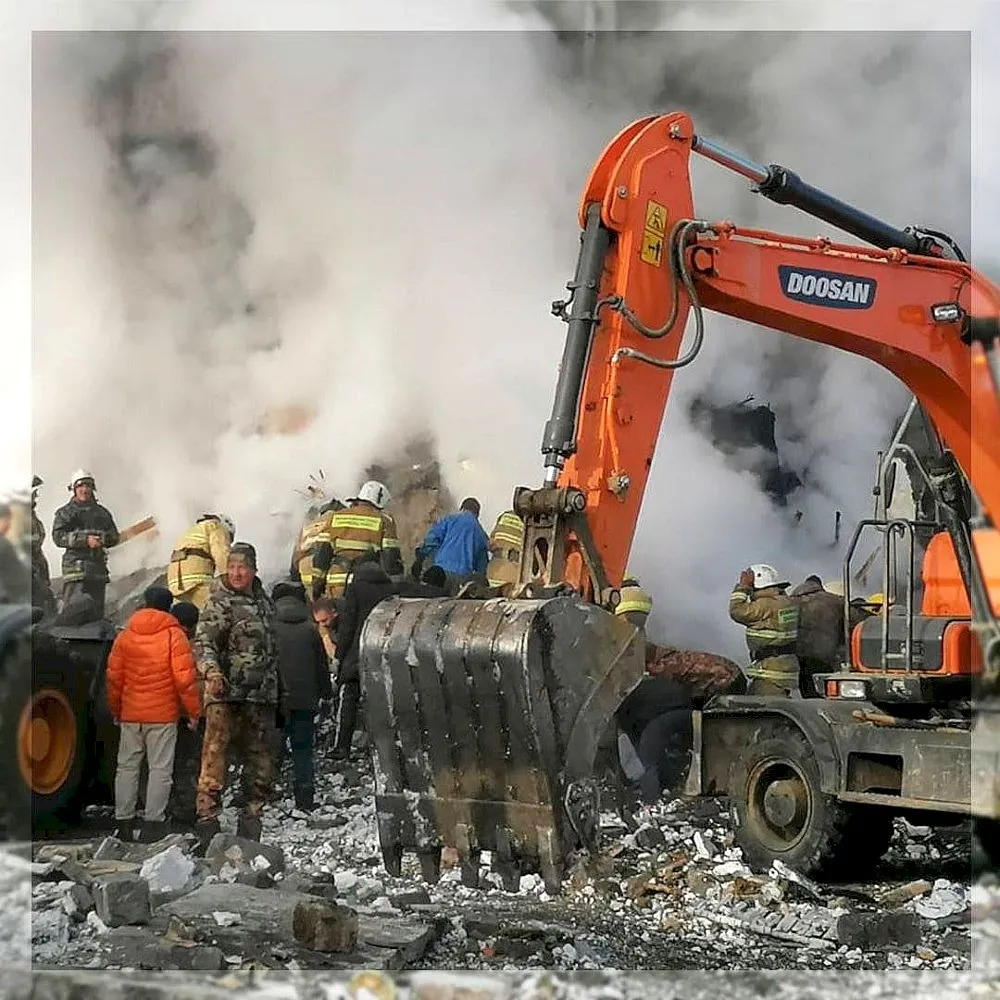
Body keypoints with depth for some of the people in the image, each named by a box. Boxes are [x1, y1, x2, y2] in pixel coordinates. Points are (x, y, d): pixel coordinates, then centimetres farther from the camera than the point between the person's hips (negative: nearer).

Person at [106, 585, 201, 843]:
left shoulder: (125, 635, 5)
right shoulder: (174, 635, -6)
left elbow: (114, 676, 6)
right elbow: (185, 677, -11)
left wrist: (115, 710, 18)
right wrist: (194, 711, -2)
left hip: (130, 714, 4)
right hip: (163, 715, -3)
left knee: (127, 766, 10)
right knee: (160, 768, 0)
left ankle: (123, 822, 11)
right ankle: (153, 823, -3)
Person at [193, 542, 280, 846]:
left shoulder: (264, 602, 18)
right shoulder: (218, 602, -3)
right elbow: (204, 642, -16)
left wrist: (274, 691, 26)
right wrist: (211, 671, -35)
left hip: (260, 697, 7)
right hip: (225, 695, -7)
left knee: (261, 764, 10)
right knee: (215, 758, -12)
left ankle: (251, 820, 20)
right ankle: (207, 819, -10)